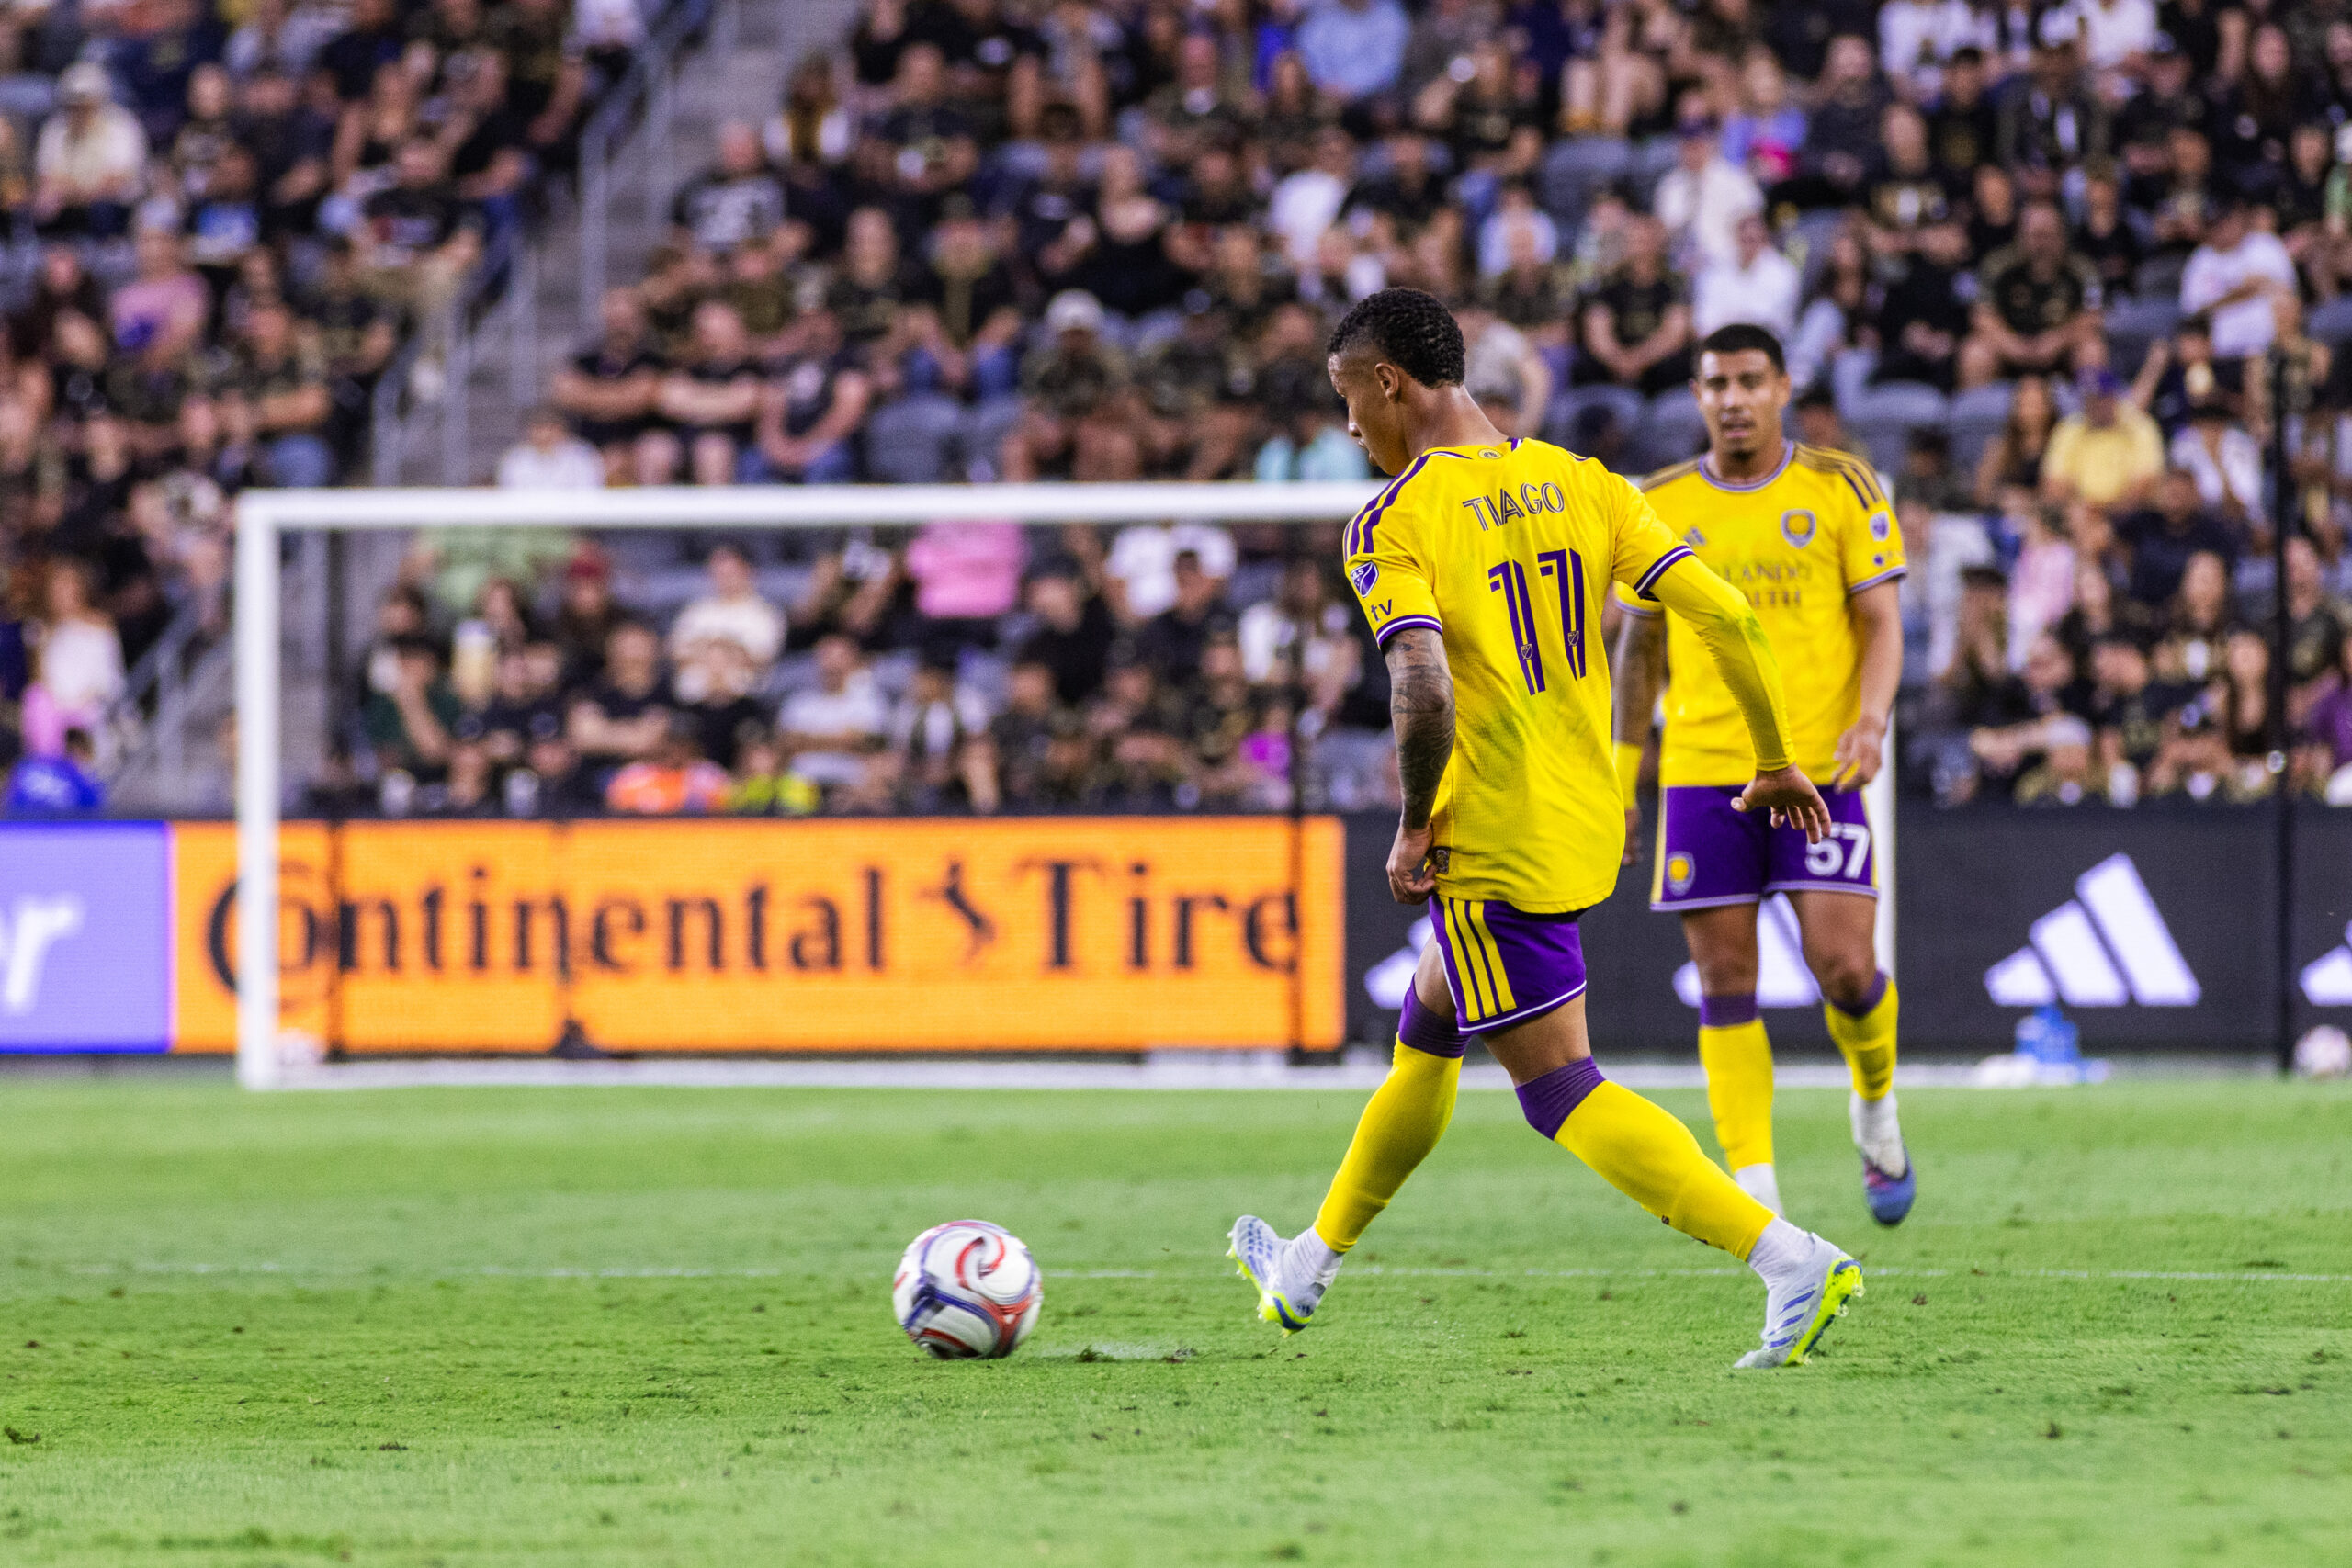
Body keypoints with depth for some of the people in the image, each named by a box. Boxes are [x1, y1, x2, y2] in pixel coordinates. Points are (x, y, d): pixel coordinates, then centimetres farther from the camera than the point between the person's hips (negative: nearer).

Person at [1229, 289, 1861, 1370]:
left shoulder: (1392, 525, -13)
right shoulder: (1579, 485, 5)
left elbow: (1424, 690, -27)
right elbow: (1722, 614, 0)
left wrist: (1414, 831, -12)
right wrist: (1776, 761, 10)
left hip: (1491, 846, -8)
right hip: (1587, 825, 8)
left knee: (1565, 1095, -5)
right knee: (1424, 1038, 25)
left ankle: (1792, 1262, -19)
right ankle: (1308, 1269, 41)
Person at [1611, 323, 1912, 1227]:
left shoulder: (1840, 490, 2)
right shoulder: (1660, 507, 8)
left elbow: (1882, 624, 2)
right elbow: (1640, 644, 16)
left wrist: (1871, 722, -16)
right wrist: (1623, 778, 12)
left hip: (1819, 768, -2)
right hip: (1701, 771, 2)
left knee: (1843, 966, -10)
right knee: (1725, 982, -2)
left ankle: (1876, 1106, 21)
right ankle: (1753, 1186, 0)